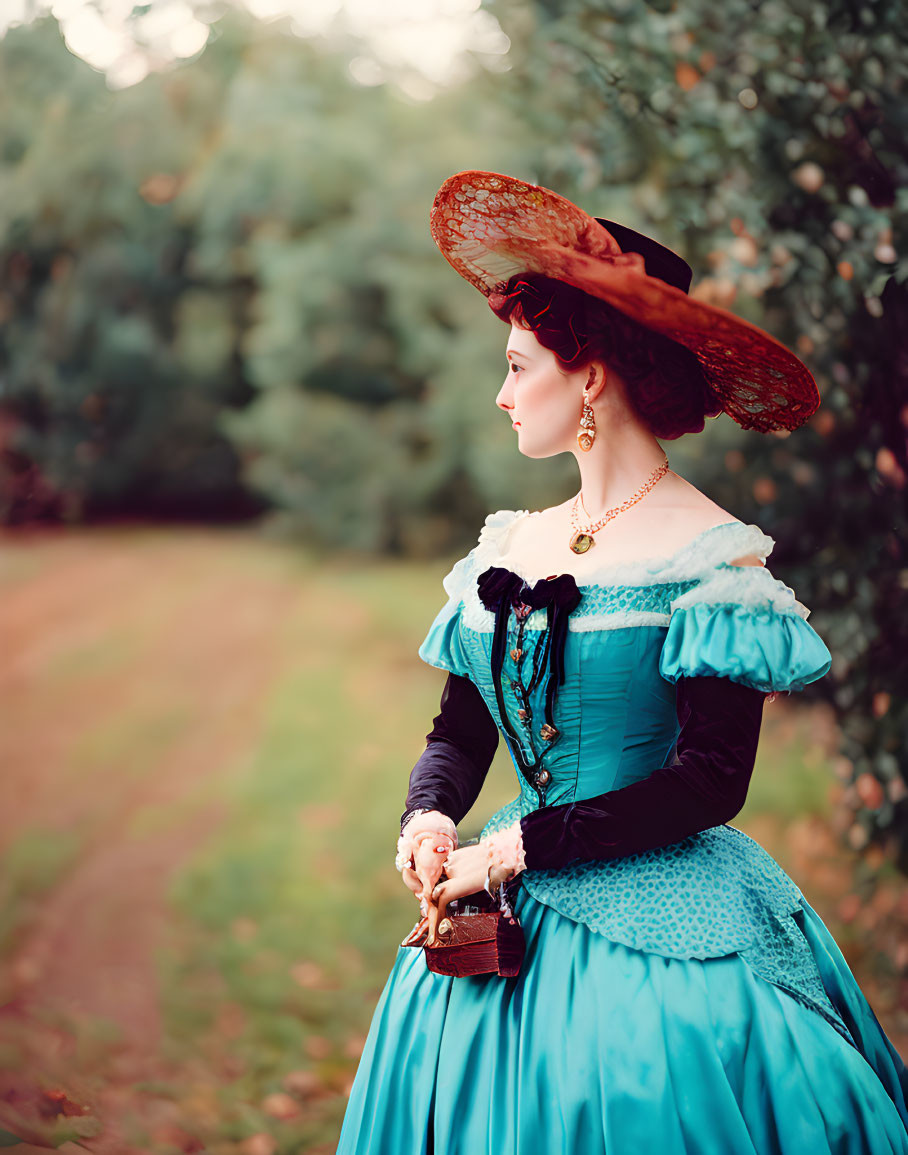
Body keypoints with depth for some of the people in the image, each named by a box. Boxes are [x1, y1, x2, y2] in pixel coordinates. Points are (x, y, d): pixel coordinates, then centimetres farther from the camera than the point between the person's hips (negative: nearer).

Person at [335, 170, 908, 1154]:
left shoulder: (709, 554, -11)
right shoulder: (509, 546, 8)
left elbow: (709, 781, -17)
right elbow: (459, 731, 12)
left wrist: (518, 846, -16)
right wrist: (430, 818, -9)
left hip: (659, 929, -6)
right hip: (508, 920, 6)